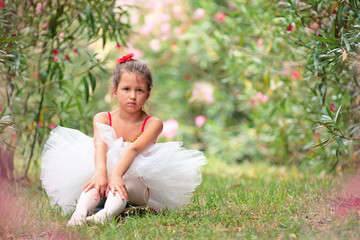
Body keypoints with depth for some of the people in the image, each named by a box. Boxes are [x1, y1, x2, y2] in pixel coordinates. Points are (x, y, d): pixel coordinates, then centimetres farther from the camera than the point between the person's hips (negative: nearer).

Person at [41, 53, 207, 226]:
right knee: (95, 180, -34)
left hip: (140, 183, -2)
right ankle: (79, 212, -58)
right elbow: (100, 146, -21)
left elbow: (133, 149, -26)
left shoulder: (153, 124, -7)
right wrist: (101, 172, -44)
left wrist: (116, 174, -45)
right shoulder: (102, 119, 0)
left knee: (123, 184, -38)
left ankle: (106, 215, -68)